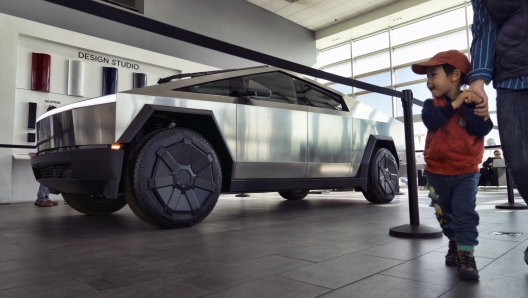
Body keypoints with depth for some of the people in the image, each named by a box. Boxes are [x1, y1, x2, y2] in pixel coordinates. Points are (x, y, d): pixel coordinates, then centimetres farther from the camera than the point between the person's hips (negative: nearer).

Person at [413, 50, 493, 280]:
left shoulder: (472, 102, -3)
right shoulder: (431, 104, 1)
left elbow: (482, 130, -15)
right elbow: (431, 121, -21)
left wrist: (471, 106, -23)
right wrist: (454, 104, -24)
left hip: (466, 172, -2)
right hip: (436, 172, 3)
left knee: (465, 212, -10)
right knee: (444, 214, 13)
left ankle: (466, 254, -2)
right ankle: (455, 244, 32)